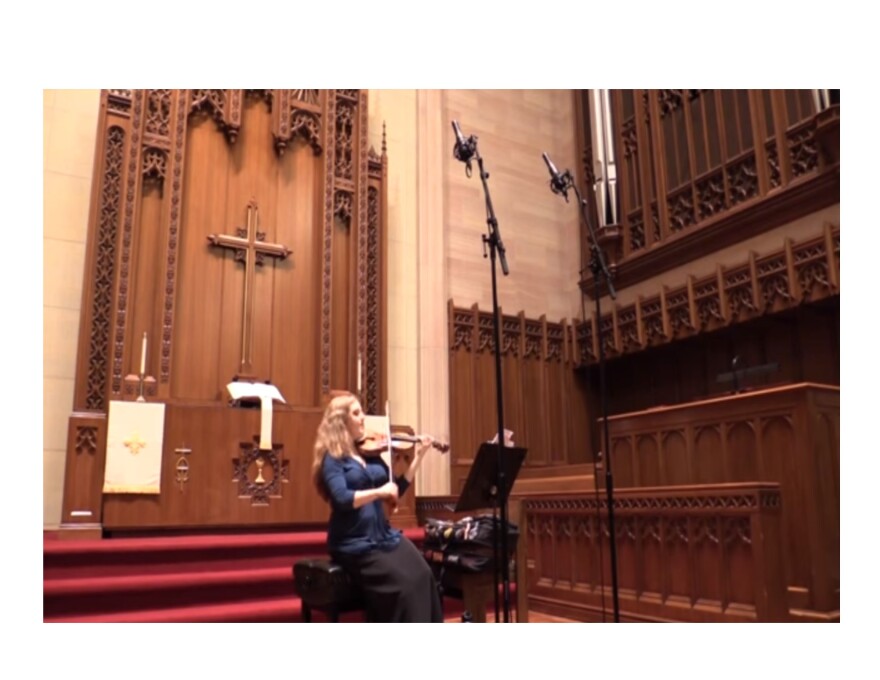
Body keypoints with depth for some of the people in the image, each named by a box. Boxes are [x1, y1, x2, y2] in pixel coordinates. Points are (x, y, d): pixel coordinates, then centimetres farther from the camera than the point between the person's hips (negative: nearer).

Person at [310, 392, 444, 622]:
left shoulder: (370, 453, 12)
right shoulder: (332, 458, -5)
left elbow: (396, 492, 11)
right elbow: (342, 499, -21)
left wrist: (417, 457, 6)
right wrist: (378, 491, -27)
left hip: (384, 535, 6)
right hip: (354, 544, -5)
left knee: (423, 575, -16)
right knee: (403, 583, -21)